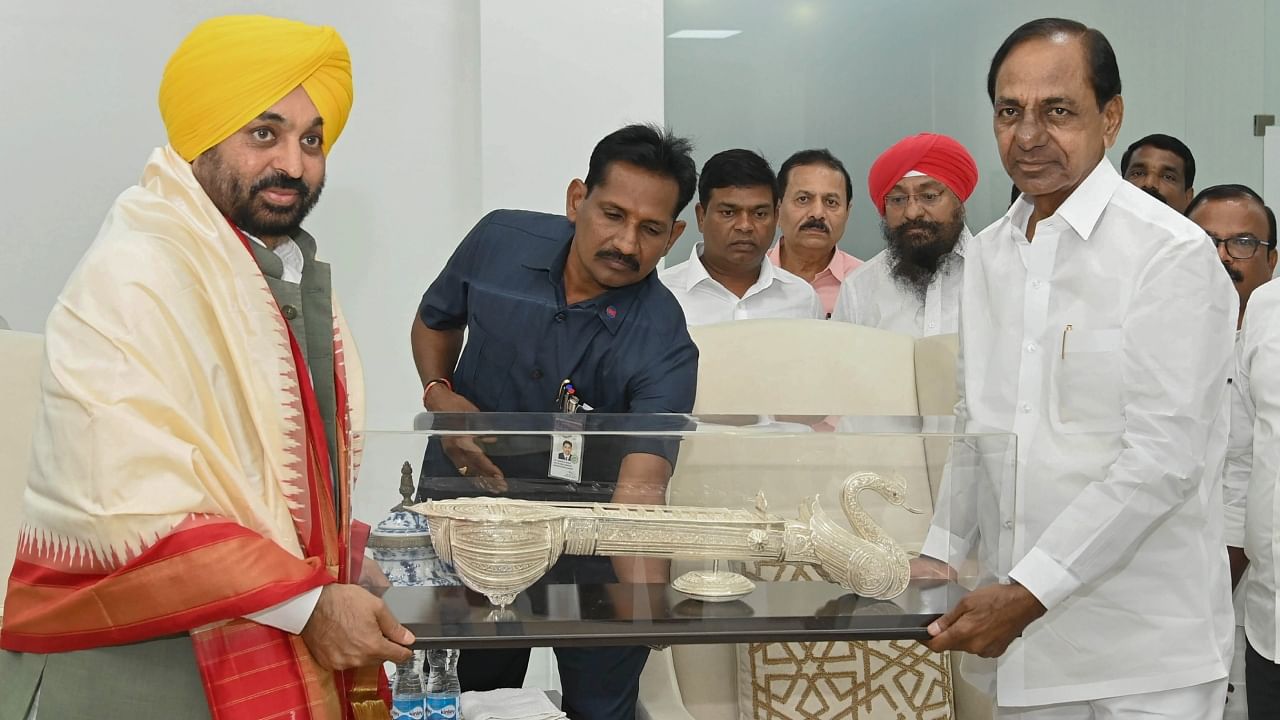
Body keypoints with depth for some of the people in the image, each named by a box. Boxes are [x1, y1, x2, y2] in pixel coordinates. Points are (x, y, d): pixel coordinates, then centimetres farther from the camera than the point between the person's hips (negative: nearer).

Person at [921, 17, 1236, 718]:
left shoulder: (1171, 253, -10)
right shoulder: (988, 253, 11)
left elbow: (1162, 459, -16)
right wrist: (938, 555, 5)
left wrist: (1027, 593, -19)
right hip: (1023, 634, 6)